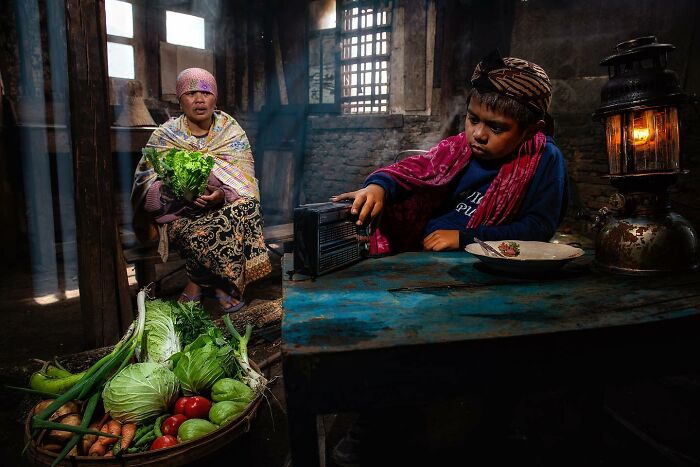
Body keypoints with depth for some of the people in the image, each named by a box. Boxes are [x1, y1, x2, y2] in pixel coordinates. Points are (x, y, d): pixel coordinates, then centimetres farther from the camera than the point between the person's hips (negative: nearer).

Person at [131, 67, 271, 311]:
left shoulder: (233, 133, 3)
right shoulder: (164, 136, 2)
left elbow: (245, 183, -4)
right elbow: (146, 184, -5)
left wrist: (222, 195, -26)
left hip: (225, 207, 2)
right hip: (180, 214, -1)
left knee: (246, 206, -31)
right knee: (197, 234, -34)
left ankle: (198, 282, -14)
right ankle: (223, 284, -4)